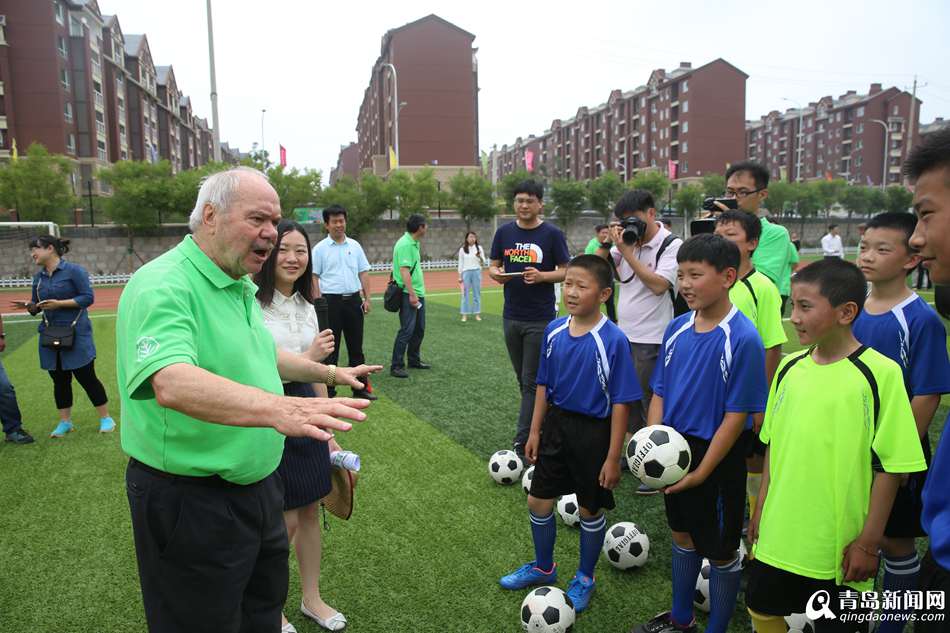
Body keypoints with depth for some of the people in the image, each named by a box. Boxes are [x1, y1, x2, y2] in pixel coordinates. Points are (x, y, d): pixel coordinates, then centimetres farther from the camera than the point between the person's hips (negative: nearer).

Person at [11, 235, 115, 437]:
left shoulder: (74, 270, -9)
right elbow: (38, 307, 14)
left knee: (86, 377, -1)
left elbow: (88, 297, -14)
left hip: (76, 334, -6)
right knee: (59, 380, 11)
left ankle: (106, 418, 11)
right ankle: (65, 422, 23)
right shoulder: (38, 277, 9)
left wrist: (59, 303, -21)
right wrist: (29, 306, -7)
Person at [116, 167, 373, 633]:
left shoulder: (239, 287, 8)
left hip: (257, 486, 9)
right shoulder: (163, 286, -23)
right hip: (190, 502, -9)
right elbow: (173, 384, -41)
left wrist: (329, 373, 29)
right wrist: (277, 408, -53)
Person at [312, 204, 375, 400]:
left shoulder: (355, 245, 9)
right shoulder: (320, 248, -2)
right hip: (331, 301, -4)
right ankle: (328, 390, 11)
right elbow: (314, 277, -4)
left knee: (356, 346, 10)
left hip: (353, 299, 4)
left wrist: (367, 298, 3)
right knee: (331, 348, 3)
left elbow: (363, 273, 9)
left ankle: (361, 388, 18)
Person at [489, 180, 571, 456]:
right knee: (523, 379, 15)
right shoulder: (504, 232, 6)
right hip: (511, 317, 5)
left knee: (531, 381, -2)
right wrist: (497, 274, -13)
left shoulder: (552, 234, -5)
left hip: (540, 319, -4)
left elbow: (566, 271, -2)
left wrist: (541, 276, -21)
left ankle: (521, 442, 1)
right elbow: (493, 266, 11)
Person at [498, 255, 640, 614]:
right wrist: (535, 431, 9)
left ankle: (584, 578, 38)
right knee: (538, 502, 15)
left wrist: (613, 457, -14)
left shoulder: (613, 340, -20)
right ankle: (543, 568, 41)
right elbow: (544, 384, 7)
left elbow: (620, 403, -16)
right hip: (557, 425, 5)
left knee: (590, 511, 13)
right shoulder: (554, 331, -4)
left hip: (594, 433, -5)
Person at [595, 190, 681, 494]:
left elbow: (658, 285, -21)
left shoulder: (672, 246, -9)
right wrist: (606, 243, -6)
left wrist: (626, 251, -18)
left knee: (652, 405, 1)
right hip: (624, 334, 6)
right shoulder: (627, 242, 7)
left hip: (652, 340, -6)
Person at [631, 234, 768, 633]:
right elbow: (660, 393, 5)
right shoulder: (677, 328, -2)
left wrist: (701, 473, -17)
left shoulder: (742, 338, -20)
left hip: (716, 456, -6)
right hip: (674, 451, 7)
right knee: (683, 535, 24)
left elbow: (736, 415, -19)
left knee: (721, 551, 12)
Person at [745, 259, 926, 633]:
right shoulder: (790, 367, 1)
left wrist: (869, 542, -10)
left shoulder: (879, 373, -14)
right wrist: (761, 508, 11)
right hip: (779, 534, 5)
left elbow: (890, 466, -11)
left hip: (839, 542, -4)